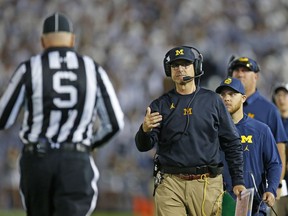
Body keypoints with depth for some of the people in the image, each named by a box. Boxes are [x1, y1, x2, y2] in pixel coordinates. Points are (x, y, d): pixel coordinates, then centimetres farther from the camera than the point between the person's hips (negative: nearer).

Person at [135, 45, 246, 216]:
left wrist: (238, 181, 3)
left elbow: (232, 143, 9)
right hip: (171, 184, 0)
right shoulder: (161, 105, 9)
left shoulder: (212, 100, 8)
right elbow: (143, 146, 2)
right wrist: (145, 130, -21)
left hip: (207, 184, 0)